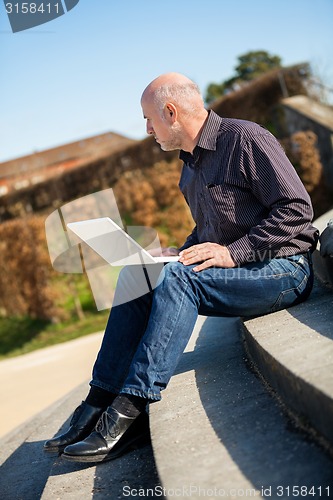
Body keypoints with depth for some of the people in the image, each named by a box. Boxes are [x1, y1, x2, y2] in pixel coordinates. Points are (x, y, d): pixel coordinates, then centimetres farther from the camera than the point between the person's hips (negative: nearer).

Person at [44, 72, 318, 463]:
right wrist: (179, 253, 3)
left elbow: (297, 209, -18)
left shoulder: (245, 138, -12)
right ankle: (100, 404, -11)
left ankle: (128, 412, -31)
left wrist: (233, 252, -24)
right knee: (135, 276, -5)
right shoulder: (190, 166, 14)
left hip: (283, 269, -8)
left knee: (178, 278, -30)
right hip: (230, 270, 9)